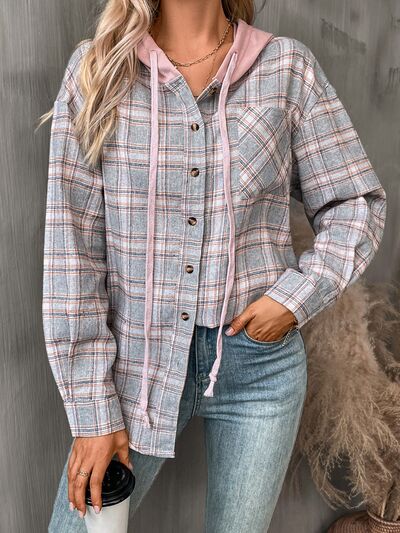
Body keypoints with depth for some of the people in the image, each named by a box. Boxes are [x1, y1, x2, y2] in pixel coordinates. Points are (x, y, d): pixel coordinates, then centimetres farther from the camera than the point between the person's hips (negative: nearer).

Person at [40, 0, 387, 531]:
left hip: (260, 362, 1)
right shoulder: (96, 70, -3)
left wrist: (299, 296, -11)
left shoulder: (288, 67, -1)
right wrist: (92, 411, -7)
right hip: (137, 358, 0)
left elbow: (357, 203, 6)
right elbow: (72, 245, -7)